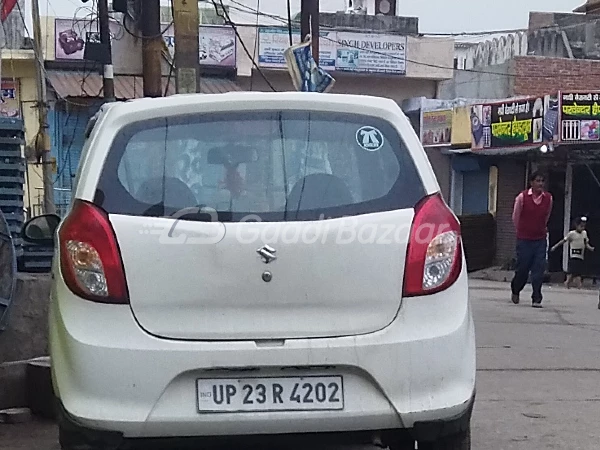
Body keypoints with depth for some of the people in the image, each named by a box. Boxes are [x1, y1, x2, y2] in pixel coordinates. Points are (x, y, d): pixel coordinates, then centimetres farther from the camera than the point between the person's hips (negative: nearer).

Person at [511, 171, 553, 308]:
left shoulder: (548, 198, -1)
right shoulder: (522, 197, -8)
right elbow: (515, 216, 6)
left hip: (541, 239, 2)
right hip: (524, 239, -2)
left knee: (539, 269, -5)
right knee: (522, 268, 4)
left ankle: (537, 299, -2)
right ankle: (515, 290, 33)